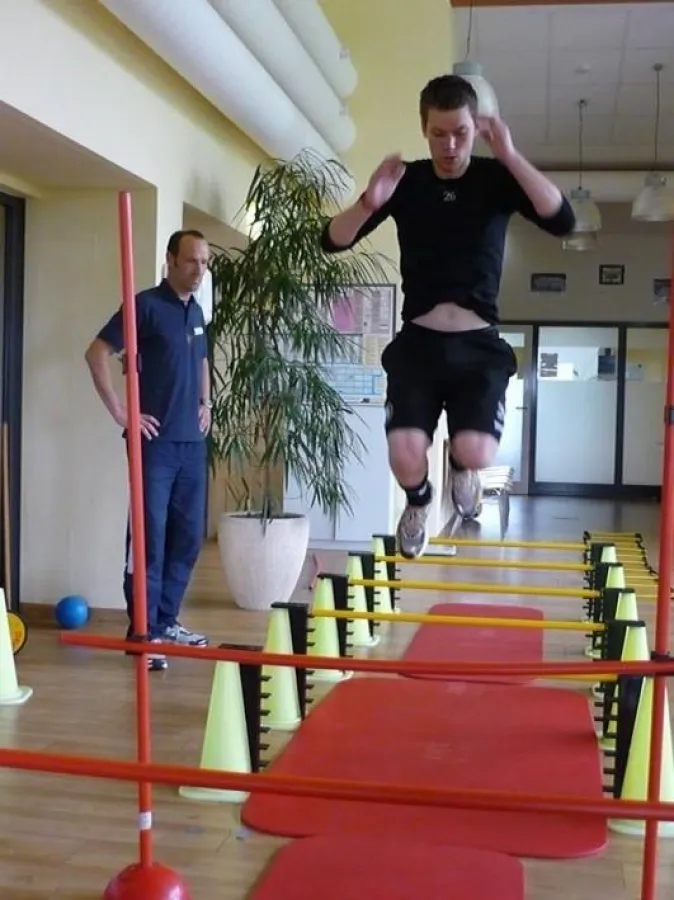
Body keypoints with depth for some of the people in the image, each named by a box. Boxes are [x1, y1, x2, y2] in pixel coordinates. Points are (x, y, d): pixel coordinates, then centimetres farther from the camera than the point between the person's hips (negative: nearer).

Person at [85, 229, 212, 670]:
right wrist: (121, 413, -13)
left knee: (188, 535, 10)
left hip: (193, 441, 8)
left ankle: (166, 620, 22)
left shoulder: (196, 312, 15)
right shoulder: (146, 305, -7)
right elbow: (97, 353, -12)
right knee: (149, 534, -5)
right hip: (156, 440, -7)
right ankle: (143, 631, 2)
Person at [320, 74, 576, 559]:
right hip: (417, 342, 1)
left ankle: (461, 470, 21)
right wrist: (369, 203, -21)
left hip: (479, 345, 0)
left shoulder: (497, 179, 0)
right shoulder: (405, 181, 3)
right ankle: (419, 501, 22)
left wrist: (510, 156, -23)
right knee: (406, 456, -18)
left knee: (476, 454, -21)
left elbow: (563, 221, -16)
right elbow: (332, 241, -1)